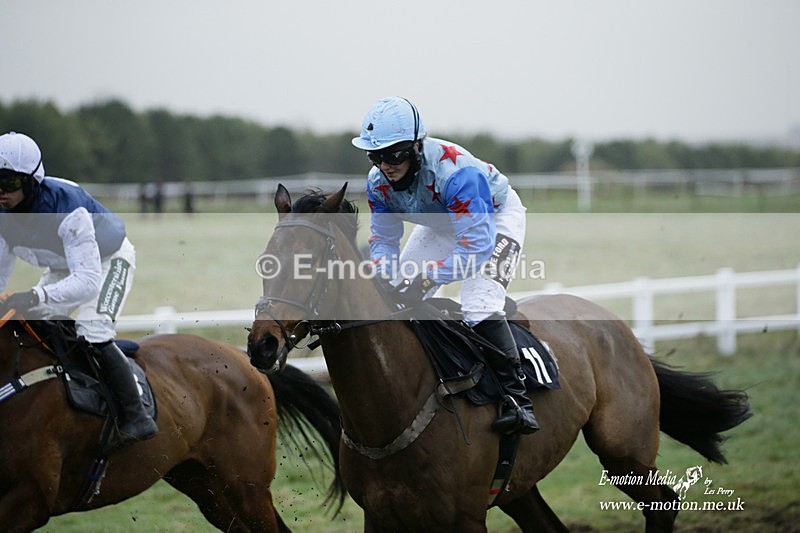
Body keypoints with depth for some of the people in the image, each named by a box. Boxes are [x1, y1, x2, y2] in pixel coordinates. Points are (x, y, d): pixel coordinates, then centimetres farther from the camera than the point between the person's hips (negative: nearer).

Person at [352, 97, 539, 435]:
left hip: (496, 215, -7)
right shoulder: (378, 182, -19)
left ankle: (516, 398, -26)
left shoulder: (455, 171, -41)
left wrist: (429, 277, -47)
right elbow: (383, 238, -7)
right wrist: (383, 280, -27)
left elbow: (478, 244, -42)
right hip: (442, 224, 7)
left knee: (478, 307, -27)